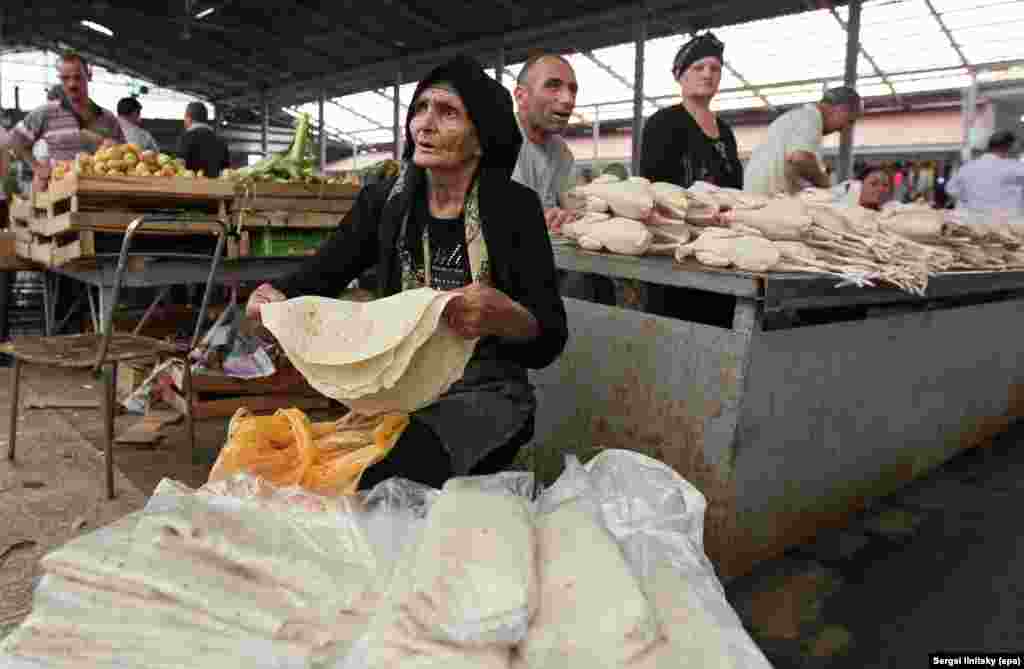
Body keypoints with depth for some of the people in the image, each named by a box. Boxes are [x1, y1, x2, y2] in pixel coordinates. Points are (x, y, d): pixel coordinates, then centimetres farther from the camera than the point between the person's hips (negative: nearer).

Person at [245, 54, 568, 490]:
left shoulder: (515, 207, -9)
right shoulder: (384, 201, 2)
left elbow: (550, 340, -12)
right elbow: (317, 278, 6)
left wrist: (506, 318, -35)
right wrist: (276, 298, -17)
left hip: (485, 392, -3)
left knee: (380, 476, -26)